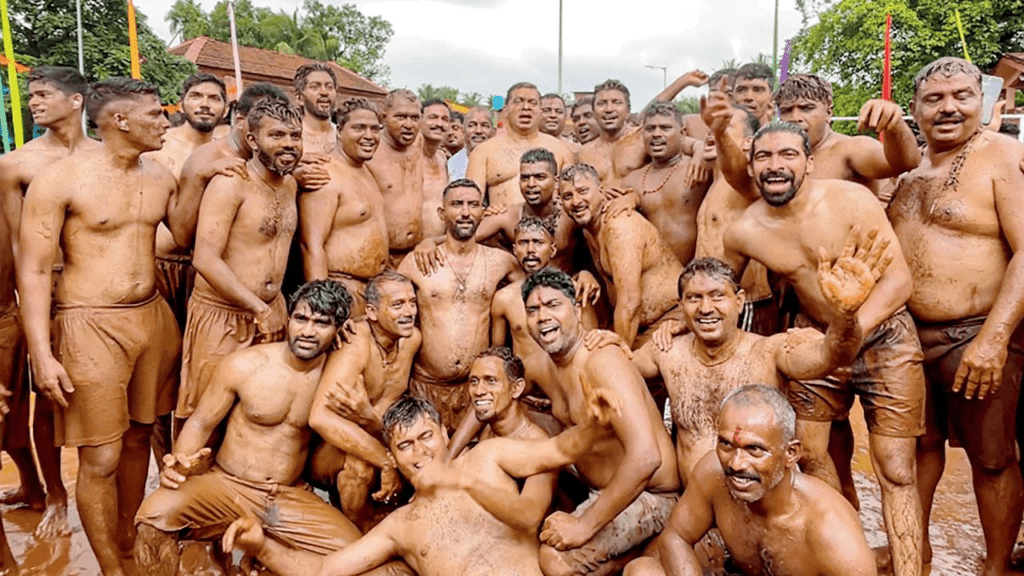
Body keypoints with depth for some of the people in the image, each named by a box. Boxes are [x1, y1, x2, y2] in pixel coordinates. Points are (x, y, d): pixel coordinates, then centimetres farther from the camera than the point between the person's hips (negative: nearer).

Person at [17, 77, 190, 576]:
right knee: (101, 459, 0)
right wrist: (41, 353, -15)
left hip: (153, 318, 6)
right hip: (92, 327, -5)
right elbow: (33, 269, -10)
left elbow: (185, 235, 18)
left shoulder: (159, 176, 6)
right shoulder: (61, 178, -10)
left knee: (138, 436, 16)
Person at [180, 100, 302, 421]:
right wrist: (259, 308, -19)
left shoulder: (290, 184, 9)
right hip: (223, 317, -6)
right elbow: (205, 259, -21)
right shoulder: (230, 184, -15)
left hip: (272, 313, 7)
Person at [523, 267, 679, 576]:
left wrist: (586, 524, -30)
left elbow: (645, 457, -34)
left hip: (647, 496, -9)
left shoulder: (603, 360, -24)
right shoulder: (553, 369, 1)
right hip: (600, 491, 9)